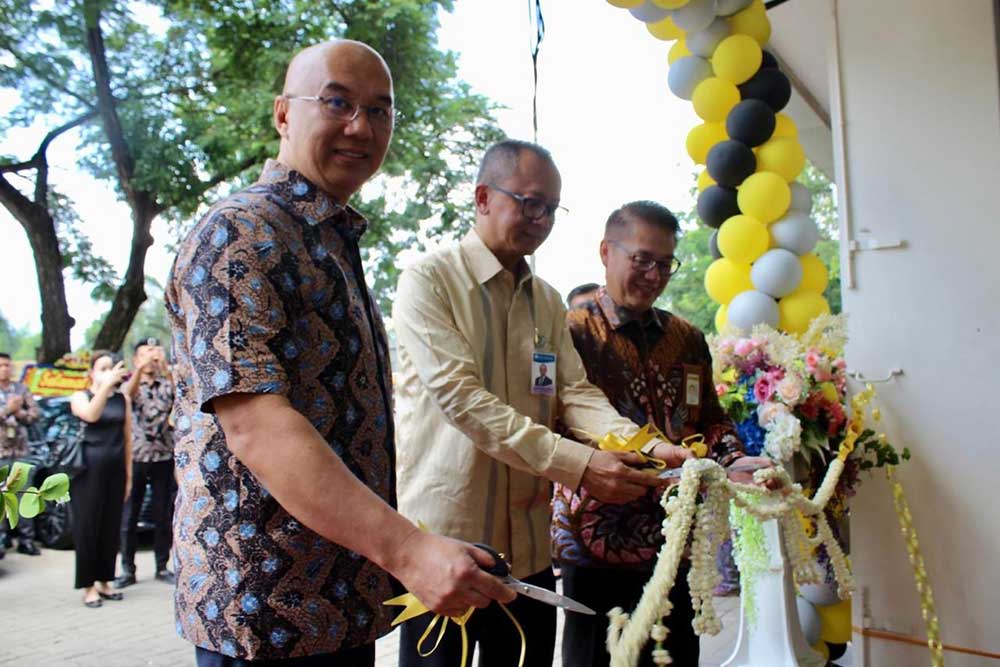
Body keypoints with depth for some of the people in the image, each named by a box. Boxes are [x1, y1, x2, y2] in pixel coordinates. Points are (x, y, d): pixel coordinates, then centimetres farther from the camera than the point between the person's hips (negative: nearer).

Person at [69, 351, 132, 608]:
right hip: (89, 470, -3)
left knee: (111, 528, 8)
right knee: (87, 527, 1)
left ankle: (104, 582, 20)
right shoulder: (80, 397, 1)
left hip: (115, 470, 3)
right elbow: (91, 415, -23)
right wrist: (107, 385, -33)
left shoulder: (123, 399, 8)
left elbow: (127, 437, 9)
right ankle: (88, 586, 11)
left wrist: (129, 474, 7)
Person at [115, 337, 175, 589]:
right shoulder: (130, 385, 5)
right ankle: (128, 570, 12)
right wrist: (142, 367, -38)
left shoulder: (167, 385, 6)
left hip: (163, 458, 0)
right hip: (136, 458, 0)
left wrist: (165, 367, -34)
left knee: (163, 516, 6)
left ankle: (162, 567, 16)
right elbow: (128, 394, -20)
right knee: (129, 517, 3)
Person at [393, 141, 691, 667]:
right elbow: (460, 396, -19)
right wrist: (577, 464, -25)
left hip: (528, 545, 6)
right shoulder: (428, 281, -8)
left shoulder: (547, 301, 12)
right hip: (444, 539, -5)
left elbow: (575, 392, 3)